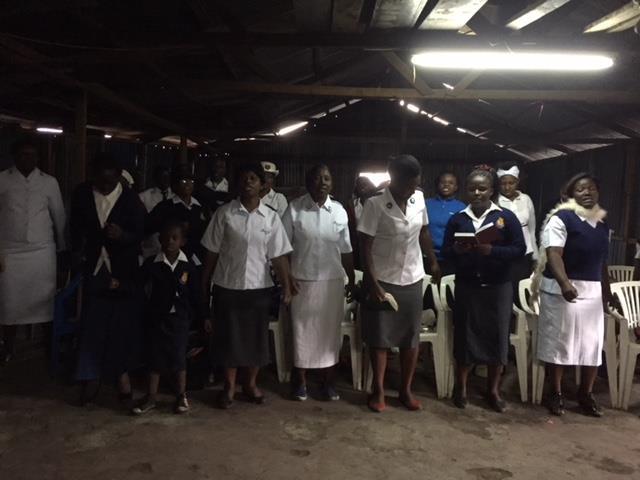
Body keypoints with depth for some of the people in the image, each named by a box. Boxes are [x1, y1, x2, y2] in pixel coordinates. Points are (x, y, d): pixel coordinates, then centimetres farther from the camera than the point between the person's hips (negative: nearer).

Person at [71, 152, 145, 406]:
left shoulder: (130, 198, -6)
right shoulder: (82, 193, 1)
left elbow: (142, 232, -5)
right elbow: (75, 225, 12)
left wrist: (123, 236, -23)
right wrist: (77, 252, 6)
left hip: (122, 269, -2)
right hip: (94, 267, 2)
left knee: (122, 324, 2)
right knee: (92, 325, 3)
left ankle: (121, 372, 17)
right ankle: (91, 377, 13)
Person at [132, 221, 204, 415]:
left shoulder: (188, 266, -4)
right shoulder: (151, 264, -5)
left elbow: (195, 294, 1)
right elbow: (143, 290, 0)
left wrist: (201, 316, 3)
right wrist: (147, 312, -2)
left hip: (180, 318, 0)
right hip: (158, 317, 0)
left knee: (179, 355, 6)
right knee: (156, 356, 7)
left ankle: (181, 396, 19)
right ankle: (151, 397, 17)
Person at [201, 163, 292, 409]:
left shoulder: (271, 217, 0)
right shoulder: (224, 213, -3)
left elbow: (279, 256, -2)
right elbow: (212, 253, 1)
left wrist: (286, 287, -9)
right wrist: (204, 285, 2)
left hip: (259, 287, 1)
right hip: (227, 286, -1)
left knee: (257, 337, 10)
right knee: (228, 336, 6)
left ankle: (251, 384, 28)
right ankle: (229, 386, 23)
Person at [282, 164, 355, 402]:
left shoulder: (339, 210, 1)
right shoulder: (294, 208, -6)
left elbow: (346, 250, 6)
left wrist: (352, 280, 7)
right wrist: (287, 277, -10)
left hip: (332, 280, 2)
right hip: (303, 280, -2)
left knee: (331, 330, 9)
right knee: (302, 330, 8)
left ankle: (328, 382, 23)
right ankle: (301, 381, 23)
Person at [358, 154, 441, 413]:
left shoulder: (419, 199, -1)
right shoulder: (375, 204, -16)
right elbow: (366, 247, -14)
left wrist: (433, 262, 17)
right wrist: (373, 283, -17)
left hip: (412, 280, 4)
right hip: (383, 280, -4)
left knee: (411, 337, 10)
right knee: (380, 337, 6)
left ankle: (406, 390, 25)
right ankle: (378, 390, 21)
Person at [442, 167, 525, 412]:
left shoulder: (506, 217, -1)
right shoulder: (457, 219, 5)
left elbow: (519, 249, -6)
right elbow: (445, 251, 6)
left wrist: (492, 250, -21)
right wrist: (456, 249, -17)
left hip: (498, 287, -1)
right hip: (466, 287, 1)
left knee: (497, 336, 4)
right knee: (465, 335, 6)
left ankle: (493, 390, 20)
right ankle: (461, 387, 22)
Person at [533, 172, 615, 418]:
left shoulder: (602, 222, 14)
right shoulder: (561, 218, -8)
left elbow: (601, 261, 21)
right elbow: (553, 254, -20)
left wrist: (607, 291, 21)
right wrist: (565, 283, -35)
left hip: (593, 290, 6)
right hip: (561, 288, -6)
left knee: (593, 344, 8)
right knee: (559, 341, 3)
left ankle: (586, 394, 23)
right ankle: (556, 393, 16)